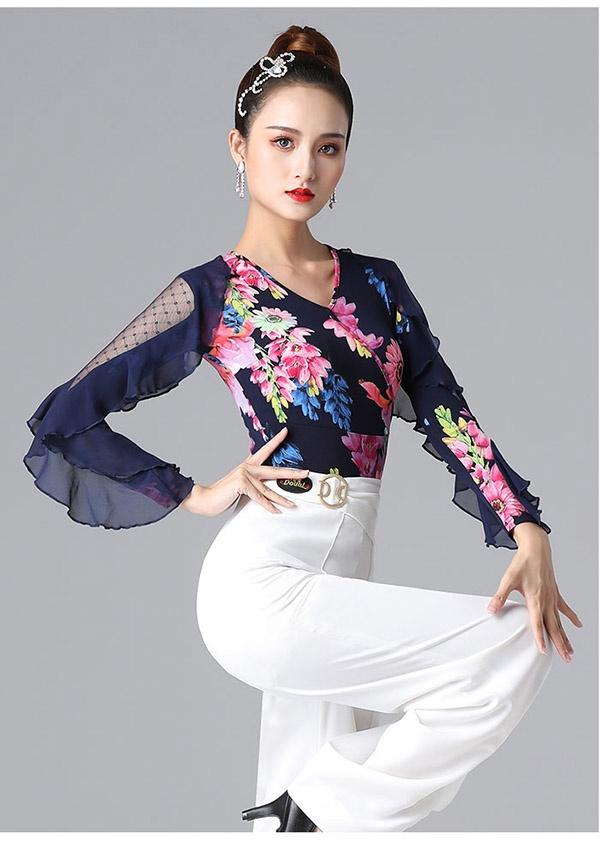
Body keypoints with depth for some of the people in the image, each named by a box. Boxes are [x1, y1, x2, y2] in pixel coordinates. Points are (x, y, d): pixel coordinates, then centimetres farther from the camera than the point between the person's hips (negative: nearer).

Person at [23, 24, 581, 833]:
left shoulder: (377, 282, 14)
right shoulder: (211, 293, -1)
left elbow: (447, 413, 6)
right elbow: (63, 420, -2)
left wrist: (527, 529, -8)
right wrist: (194, 494, -3)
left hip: (341, 585, 5)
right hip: (264, 584, -5)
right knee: (513, 646, -16)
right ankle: (322, 810, -5)